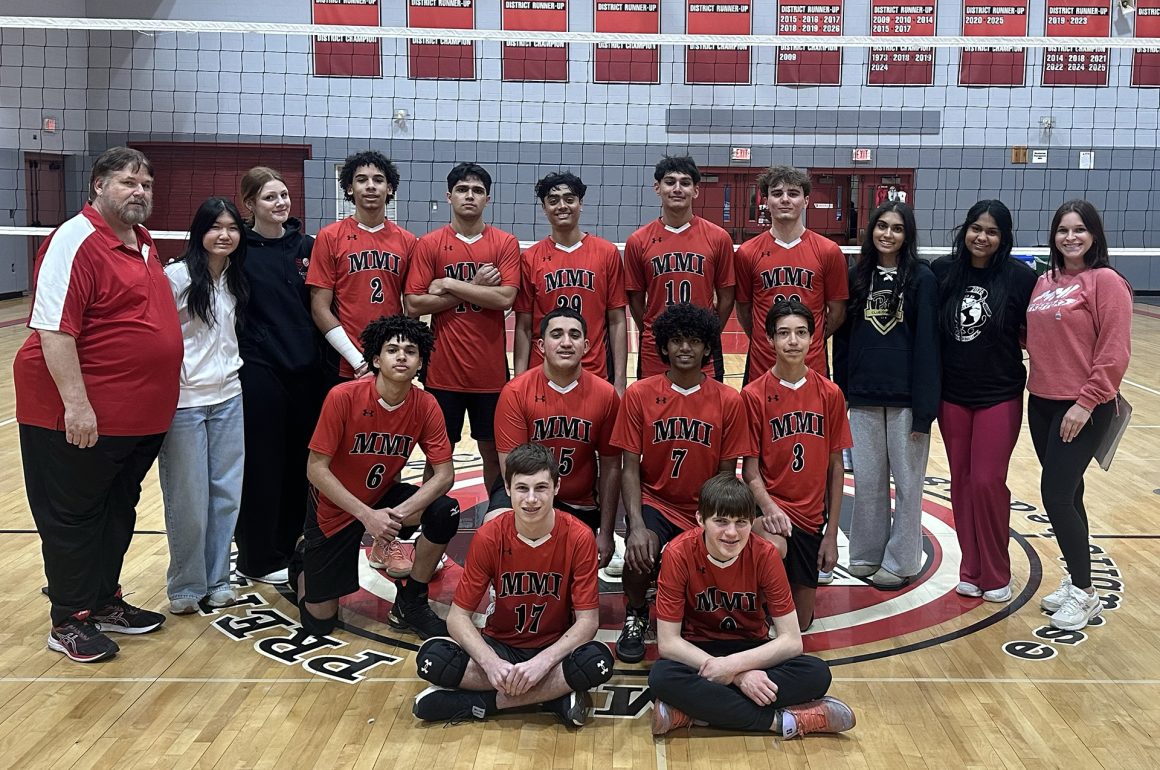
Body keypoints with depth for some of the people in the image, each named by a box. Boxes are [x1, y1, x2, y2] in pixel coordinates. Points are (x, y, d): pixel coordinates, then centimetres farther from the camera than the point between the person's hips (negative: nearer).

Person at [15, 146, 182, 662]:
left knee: (118, 513, 19)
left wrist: (160, 396, 22)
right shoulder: (77, 242, -15)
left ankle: (104, 602, 34)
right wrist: (76, 404, -25)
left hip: (141, 417, 9)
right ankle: (69, 622, 18)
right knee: (72, 518, 6)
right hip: (81, 416, -9)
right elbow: (53, 329, -21)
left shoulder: (143, 243, 12)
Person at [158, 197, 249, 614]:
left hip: (228, 398, 5)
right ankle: (186, 586, 17)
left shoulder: (236, 278, 7)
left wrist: (233, 366, 11)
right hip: (184, 401, -5)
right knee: (188, 498, 2)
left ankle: (217, 579, 22)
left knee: (226, 493, 8)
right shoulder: (177, 275, -10)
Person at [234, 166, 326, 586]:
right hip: (259, 371, -4)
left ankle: (293, 546, 25)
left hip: (306, 369, 5)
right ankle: (258, 557, 16)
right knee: (262, 464, 3)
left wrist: (324, 357, 6)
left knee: (301, 461, 10)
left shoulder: (306, 246, 8)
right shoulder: (239, 249, -4)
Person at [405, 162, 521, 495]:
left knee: (493, 451, 11)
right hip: (443, 370, 0)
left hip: (490, 370, 0)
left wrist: (450, 285, -12)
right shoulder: (429, 244, 1)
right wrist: (474, 288, -11)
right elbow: (413, 305, -7)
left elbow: (505, 298, -12)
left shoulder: (505, 243, 1)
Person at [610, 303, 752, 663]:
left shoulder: (729, 401, -4)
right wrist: (637, 526, -20)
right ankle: (635, 617, 2)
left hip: (705, 511, 1)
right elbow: (629, 468, -6)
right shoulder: (639, 394, -5)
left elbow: (726, 474, -1)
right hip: (654, 502, -1)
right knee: (640, 553, -32)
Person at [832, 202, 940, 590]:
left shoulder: (922, 278, -5)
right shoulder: (857, 275, 5)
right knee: (866, 479, 11)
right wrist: (841, 390, 4)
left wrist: (924, 408, -12)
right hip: (863, 397, 3)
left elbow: (927, 343, -8)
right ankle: (866, 553, 24)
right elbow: (843, 335, 8)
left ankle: (899, 560, 18)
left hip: (905, 397, -3)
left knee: (907, 480, 7)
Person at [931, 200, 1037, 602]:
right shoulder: (942, 271, -3)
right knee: (962, 482, 9)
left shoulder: (1020, 276, -9)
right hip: (952, 395, 3)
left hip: (999, 396, -3)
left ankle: (995, 575, 15)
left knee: (987, 483, -3)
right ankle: (970, 569, 22)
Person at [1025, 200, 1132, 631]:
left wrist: (1087, 402, -17)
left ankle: (1085, 593, 8)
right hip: (1041, 403, 7)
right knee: (1066, 496, 13)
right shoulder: (1044, 282, 11)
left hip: (1082, 409, -7)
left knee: (1056, 496, -7)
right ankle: (1075, 581, 26)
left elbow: (1115, 352, -15)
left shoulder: (1105, 281, -10)